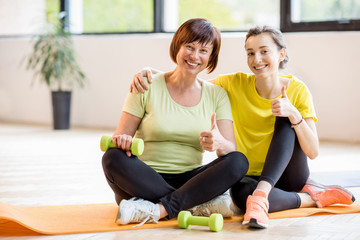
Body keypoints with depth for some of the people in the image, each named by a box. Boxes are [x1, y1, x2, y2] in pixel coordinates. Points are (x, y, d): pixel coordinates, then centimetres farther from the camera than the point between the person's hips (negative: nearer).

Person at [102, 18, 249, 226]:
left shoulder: (217, 95, 9)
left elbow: (232, 151, -1)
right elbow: (120, 138, 1)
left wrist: (219, 143, -26)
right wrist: (123, 141, -24)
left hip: (189, 181, 2)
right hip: (145, 180, -2)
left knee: (239, 162, -24)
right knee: (113, 158, -32)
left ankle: (157, 209, -32)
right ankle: (200, 206, -28)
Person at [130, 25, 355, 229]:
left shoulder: (297, 90, -9)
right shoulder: (235, 84, -7)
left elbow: (313, 152, -14)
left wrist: (293, 113, -29)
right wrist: (148, 72, -24)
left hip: (289, 175, 1)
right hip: (251, 176, 0)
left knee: (286, 119, -25)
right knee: (241, 192, -37)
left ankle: (260, 196, -40)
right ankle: (312, 197, -17)